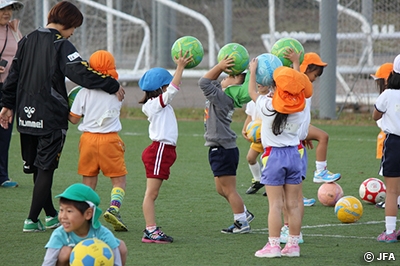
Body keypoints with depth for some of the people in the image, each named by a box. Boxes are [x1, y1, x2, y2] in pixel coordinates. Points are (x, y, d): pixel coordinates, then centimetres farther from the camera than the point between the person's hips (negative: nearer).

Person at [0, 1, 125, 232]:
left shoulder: (27, 40, 9)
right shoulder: (60, 45, -12)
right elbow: (82, 73, -21)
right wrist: (113, 86, -16)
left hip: (26, 116, 7)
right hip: (51, 118, -7)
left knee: (36, 167, 14)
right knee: (45, 169, -1)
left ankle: (51, 215, 24)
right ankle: (32, 220, -4)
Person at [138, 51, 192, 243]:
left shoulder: (160, 104, 16)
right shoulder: (156, 104, -11)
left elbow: (172, 89, 27)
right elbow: (172, 90, -21)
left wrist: (181, 66, 21)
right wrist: (180, 67, -22)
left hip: (164, 150, 10)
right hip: (159, 149, -10)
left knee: (152, 193, 9)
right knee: (151, 193, -9)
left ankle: (152, 230, 10)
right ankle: (150, 231, -10)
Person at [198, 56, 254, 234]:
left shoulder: (222, 98, -20)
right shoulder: (222, 96, 6)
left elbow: (204, 82, -24)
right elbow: (211, 81, 21)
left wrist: (220, 66, -20)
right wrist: (221, 68, 7)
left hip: (223, 150, -10)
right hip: (219, 148, 10)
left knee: (229, 189, -1)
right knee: (222, 189, 18)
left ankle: (242, 223, 6)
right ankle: (244, 213, 30)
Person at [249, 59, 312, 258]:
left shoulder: (267, 106, -12)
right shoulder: (299, 108, -4)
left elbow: (252, 92, 8)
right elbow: (298, 89, 19)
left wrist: (253, 71, 22)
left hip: (274, 155, -4)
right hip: (294, 154, 4)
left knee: (275, 204, -3)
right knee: (293, 204, 8)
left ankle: (273, 245, -5)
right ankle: (293, 244, 11)